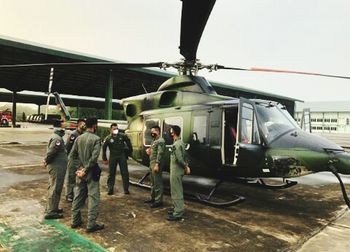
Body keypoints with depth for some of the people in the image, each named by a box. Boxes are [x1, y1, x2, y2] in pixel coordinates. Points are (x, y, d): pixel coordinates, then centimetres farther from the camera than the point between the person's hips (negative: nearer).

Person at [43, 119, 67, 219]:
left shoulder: (56, 137, 14)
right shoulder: (57, 138, -20)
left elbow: (50, 151, 19)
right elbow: (51, 151, -26)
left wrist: (46, 160, 12)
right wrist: (47, 161, -10)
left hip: (57, 167, 11)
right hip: (57, 167, -11)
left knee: (54, 188, 19)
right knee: (55, 188, -3)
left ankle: (52, 208, 32)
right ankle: (51, 212, 5)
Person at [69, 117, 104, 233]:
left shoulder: (79, 138, 4)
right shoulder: (96, 139, -14)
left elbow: (71, 155, 6)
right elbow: (94, 158, -22)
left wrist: (80, 168, 12)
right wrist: (86, 170, -14)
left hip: (80, 171, 6)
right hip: (91, 172, -6)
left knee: (78, 196, 16)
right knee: (93, 198, 2)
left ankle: (75, 221, 26)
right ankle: (91, 224, 5)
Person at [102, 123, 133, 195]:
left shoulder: (123, 136, -5)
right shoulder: (108, 138, -6)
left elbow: (128, 142, 7)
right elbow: (104, 148, 2)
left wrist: (130, 151, 7)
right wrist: (104, 159, 4)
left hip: (122, 156, 0)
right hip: (113, 157, 0)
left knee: (125, 173, 3)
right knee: (111, 173, 5)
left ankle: (126, 189, 11)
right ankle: (110, 189, 15)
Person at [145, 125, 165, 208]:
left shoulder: (160, 141, -13)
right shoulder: (154, 141, 18)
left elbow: (160, 153, -21)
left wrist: (157, 164, -25)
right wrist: (149, 151, 9)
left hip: (156, 164, -10)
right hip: (152, 163, 10)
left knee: (157, 183, -5)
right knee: (153, 182, 17)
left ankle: (158, 201, 1)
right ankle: (153, 198, 28)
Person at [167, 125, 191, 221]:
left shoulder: (176, 145, -20)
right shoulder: (181, 142, 11)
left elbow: (179, 159, -25)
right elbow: (184, 157, 13)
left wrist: (186, 167, -11)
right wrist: (186, 166, 5)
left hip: (176, 171, -10)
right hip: (178, 171, 10)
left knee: (176, 192, -3)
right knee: (178, 191, 19)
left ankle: (178, 214, 4)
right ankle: (178, 209, 32)